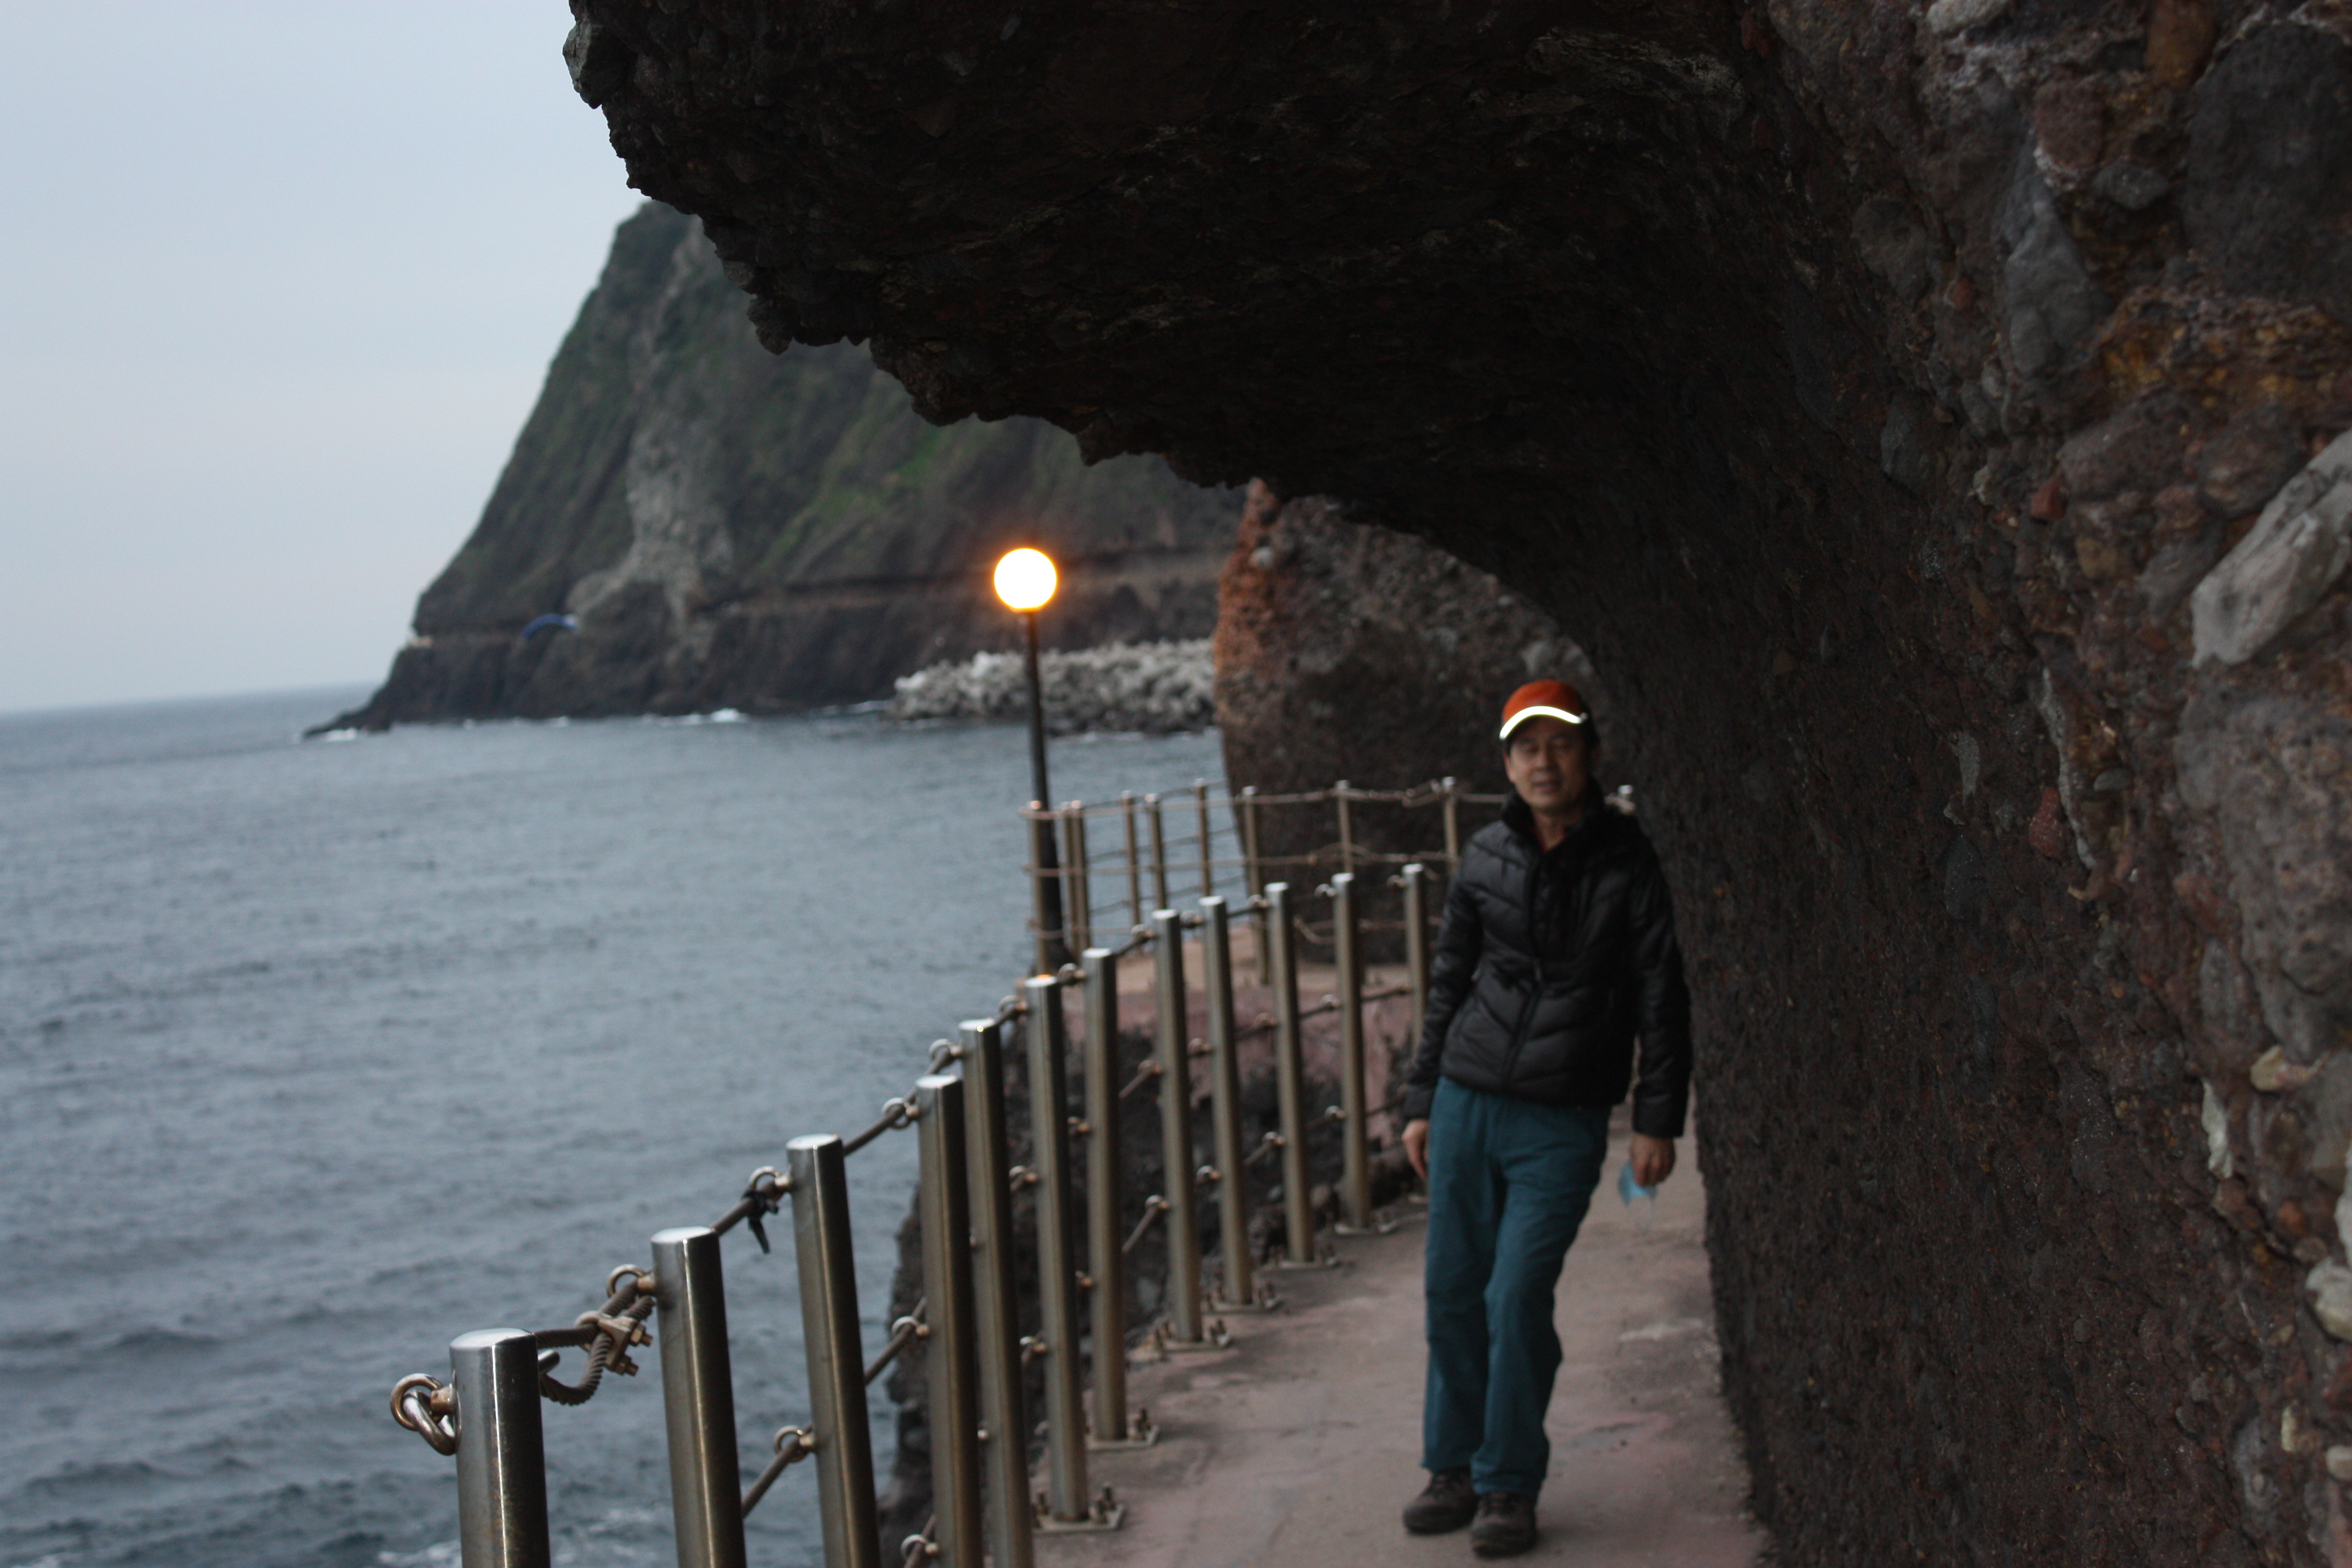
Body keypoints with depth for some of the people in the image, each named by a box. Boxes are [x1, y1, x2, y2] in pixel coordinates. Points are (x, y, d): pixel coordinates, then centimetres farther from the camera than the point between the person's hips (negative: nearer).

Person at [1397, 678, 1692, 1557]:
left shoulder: (1624, 864, -3)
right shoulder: (1484, 859, 7)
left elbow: (1661, 999, -1)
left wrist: (1657, 1120, -4)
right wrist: (1422, 1101, 14)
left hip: (1563, 1121, -3)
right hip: (1467, 1104, 4)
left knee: (1518, 1299, -8)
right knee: (1454, 1293, 6)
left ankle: (1510, 1485, 6)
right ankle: (1454, 1467, 21)